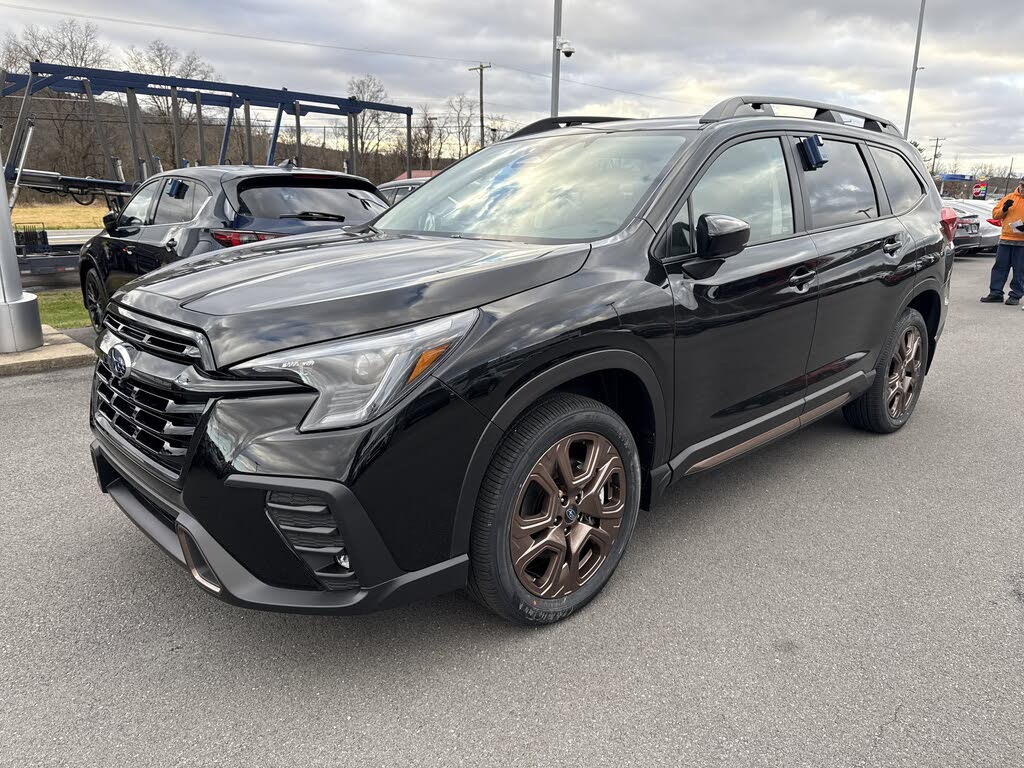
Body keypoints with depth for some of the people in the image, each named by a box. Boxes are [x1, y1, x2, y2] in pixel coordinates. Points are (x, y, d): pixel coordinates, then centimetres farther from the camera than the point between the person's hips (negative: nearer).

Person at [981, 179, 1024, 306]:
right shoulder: (1010, 197, 10)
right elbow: (995, 214, 11)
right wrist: (1004, 209, -10)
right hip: (1005, 239, 3)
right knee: (1000, 267, 4)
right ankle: (996, 293, 9)